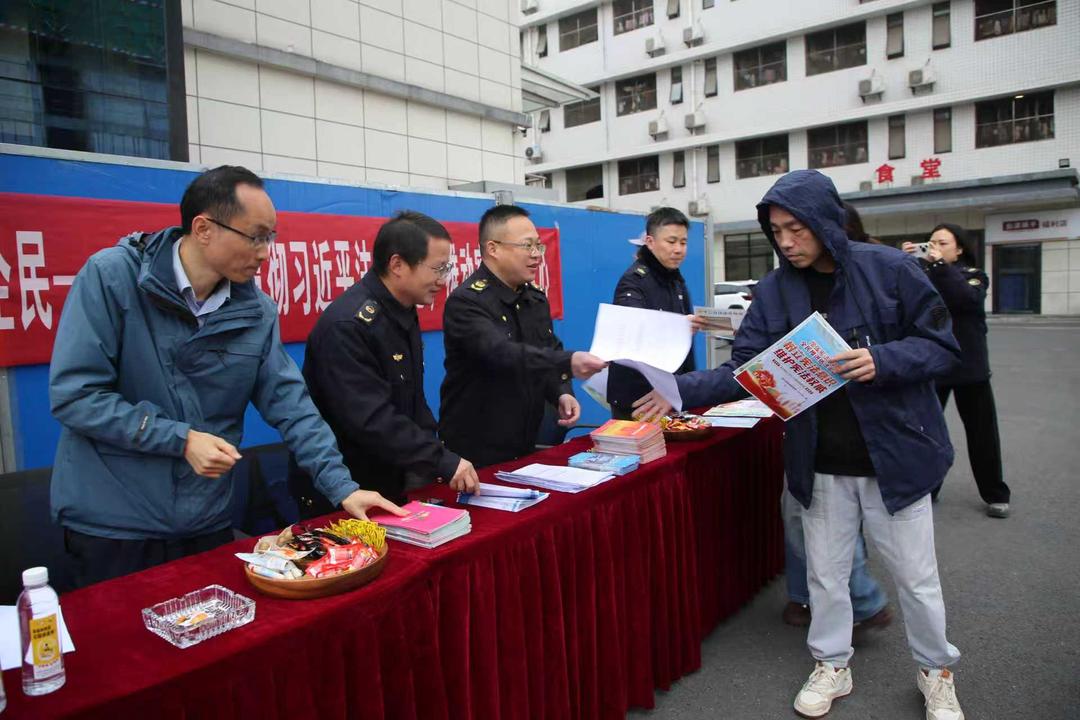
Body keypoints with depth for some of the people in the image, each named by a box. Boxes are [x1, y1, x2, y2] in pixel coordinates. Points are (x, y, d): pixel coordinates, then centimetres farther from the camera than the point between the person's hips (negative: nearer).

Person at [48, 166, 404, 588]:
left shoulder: (256, 311, -2)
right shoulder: (110, 276, -13)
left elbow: (289, 404, -2)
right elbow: (73, 394, -16)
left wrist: (342, 487, -7)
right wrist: (182, 439, -20)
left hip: (208, 524, 4)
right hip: (110, 526, -4)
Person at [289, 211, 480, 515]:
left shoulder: (403, 313, 6)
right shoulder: (347, 325, -25)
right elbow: (371, 420, -30)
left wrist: (437, 453, 1)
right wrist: (443, 461, -28)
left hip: (393, 483, 9)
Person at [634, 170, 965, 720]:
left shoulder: (889, 269, -10)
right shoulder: (775, 290, -3)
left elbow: (942, 345, -8)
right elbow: (745, 370, -5)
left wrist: (882, 361, -25)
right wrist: (682, 390, -17)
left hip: (896, 452, -2)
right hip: (820, 463, 2)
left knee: (916, 577, 14)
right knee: (825, 572, 16)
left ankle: (936, 672, 40)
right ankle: (831, 666, 39)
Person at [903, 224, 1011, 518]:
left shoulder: (973, 275, 1)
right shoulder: (923, 275, 6)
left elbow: (968, 299, -21)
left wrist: (940, 264, -24)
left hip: (969, 366, -1)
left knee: (982, 433, 8)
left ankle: (995, 495, 21)